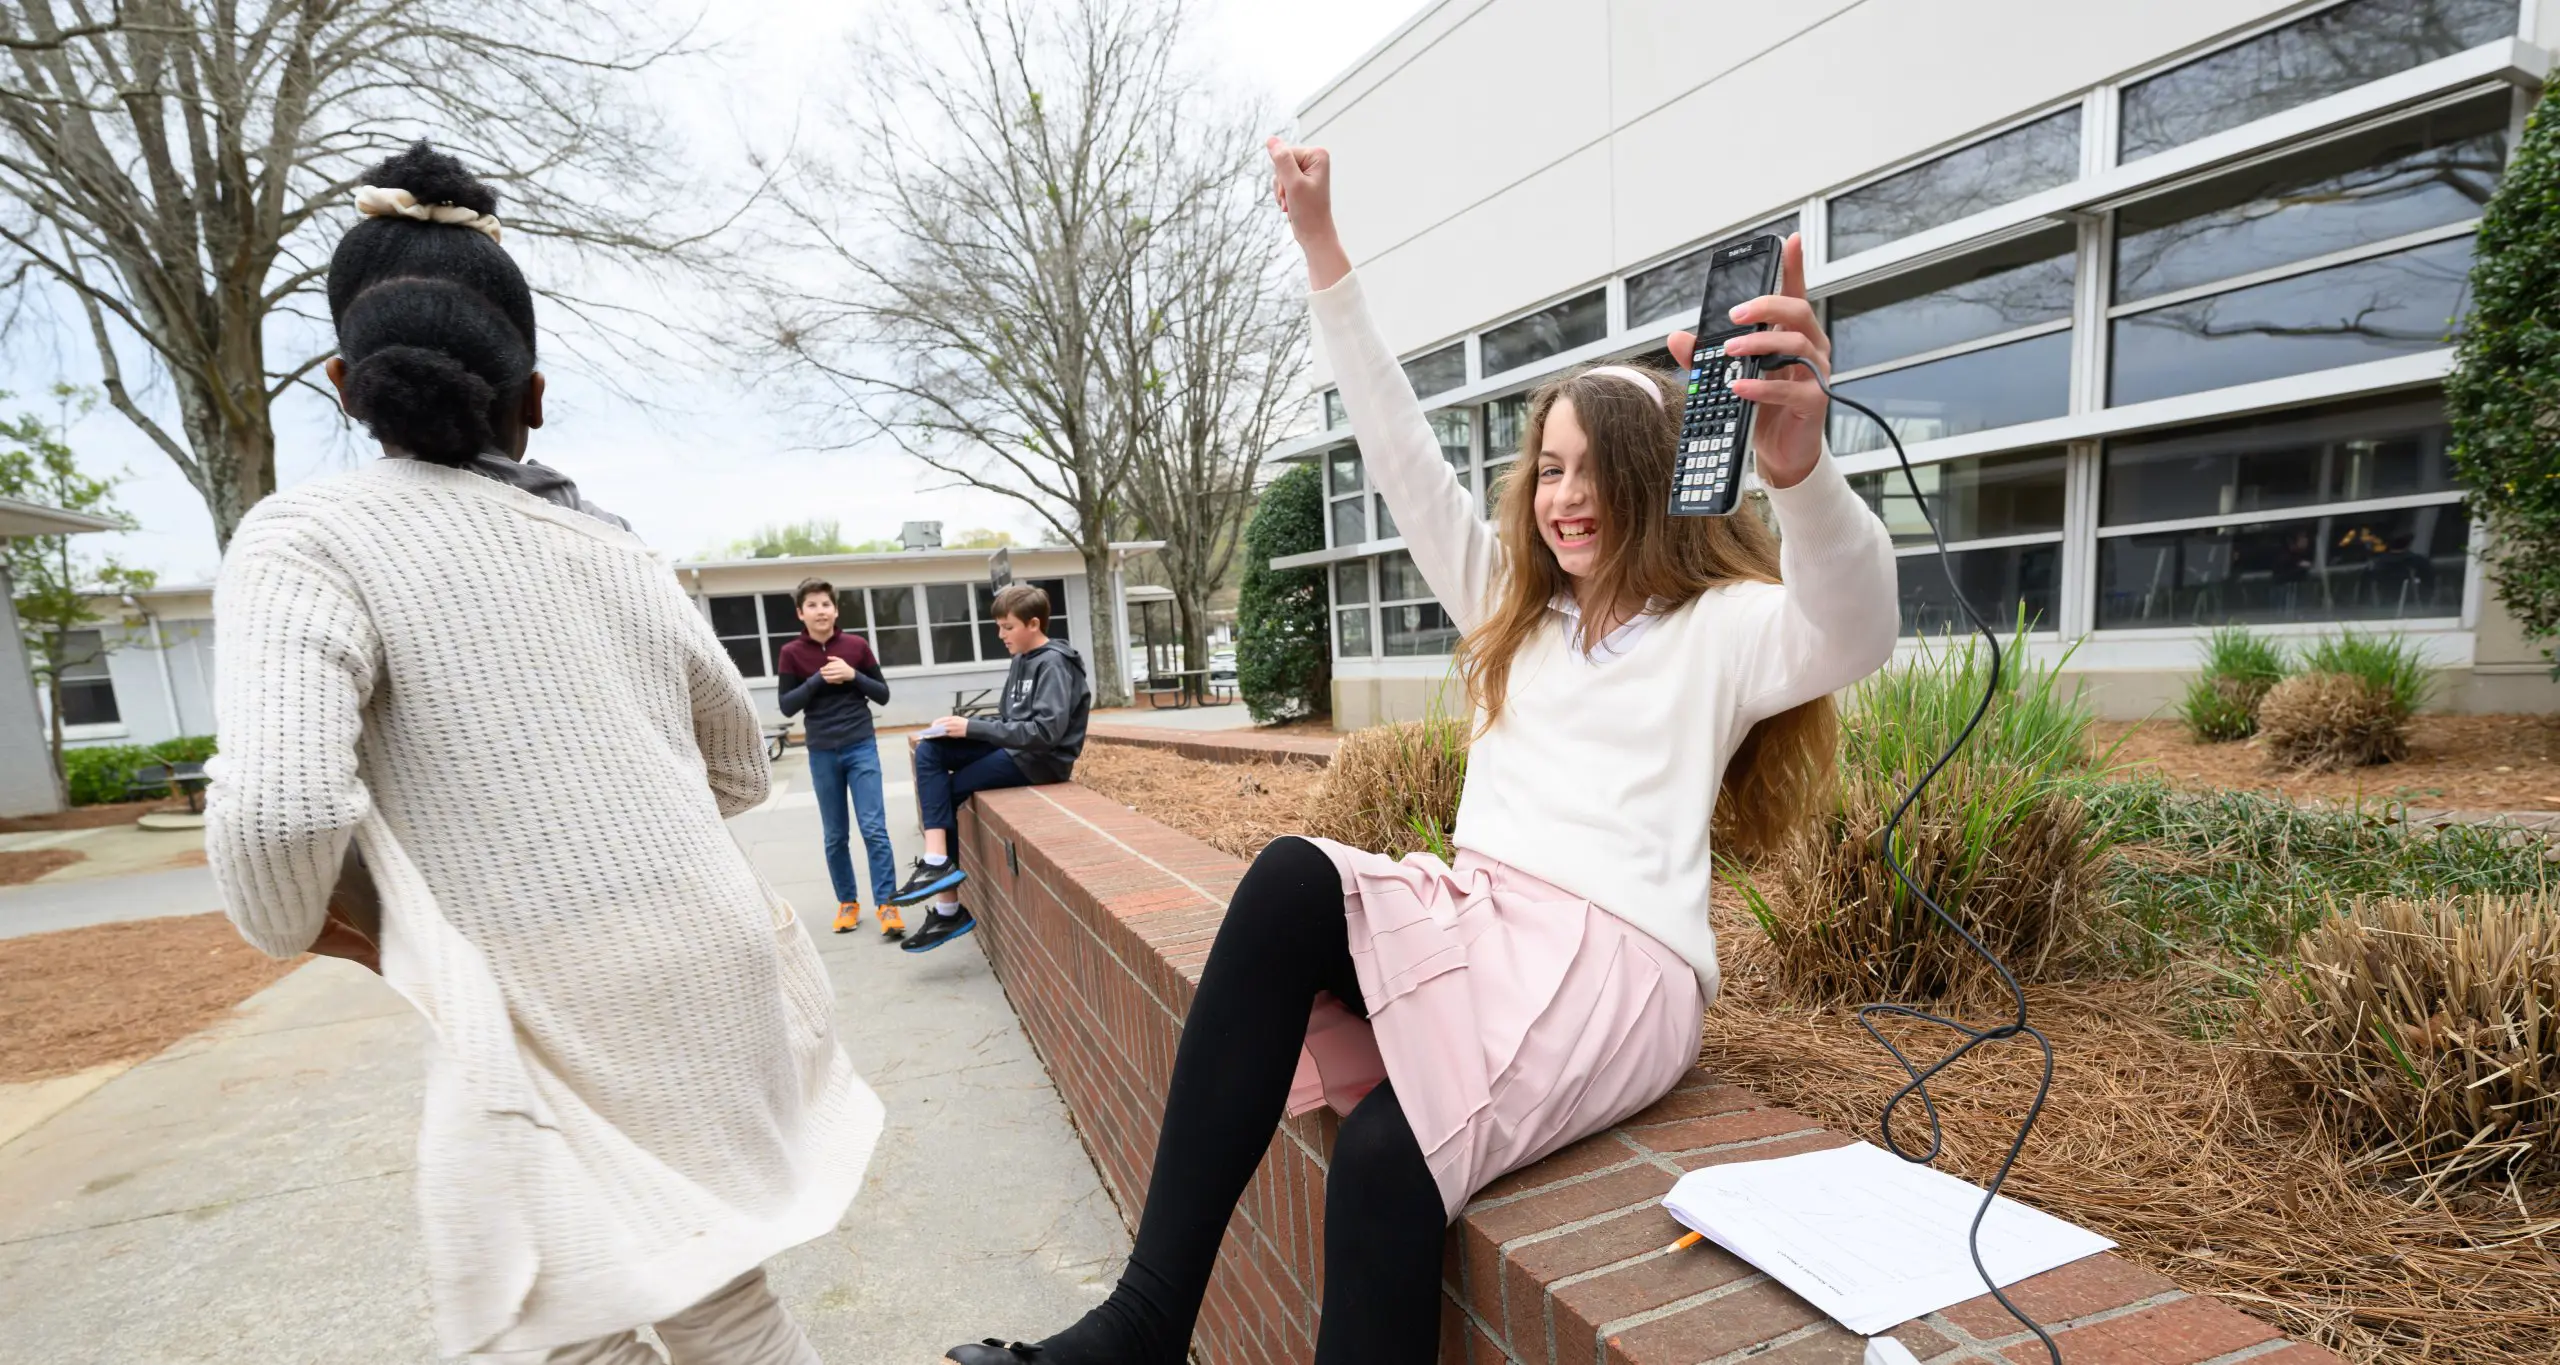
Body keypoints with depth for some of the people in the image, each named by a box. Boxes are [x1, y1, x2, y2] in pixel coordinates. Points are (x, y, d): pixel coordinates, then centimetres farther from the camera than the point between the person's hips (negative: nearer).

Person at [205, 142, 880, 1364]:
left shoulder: (314, 533, -8)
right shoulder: (617, 550, 7)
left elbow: (278, 808, -22)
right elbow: (741, 771, 15)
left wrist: (296, 927, -1)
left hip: (548, 1005, -5)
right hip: (713, 957, 5)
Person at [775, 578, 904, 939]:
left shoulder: (856, 645, 1)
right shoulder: (791, 653, 0)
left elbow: (883, 695, 4)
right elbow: (786, 706, -3)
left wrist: (852, 675, -12)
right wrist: (819, 679, -15)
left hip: (862, 748, -1)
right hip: (822, 754, 1)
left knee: (874, 829, -5)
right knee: (835, 836, 9)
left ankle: (887, 906, 0)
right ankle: (847, 903, 23)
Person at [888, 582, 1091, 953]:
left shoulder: (1053, 665, -14)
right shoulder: (1021, 661, 14)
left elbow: (1045, 731, -25)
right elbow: (1008, 720, 16)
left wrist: (973, 729, -23)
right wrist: (964, 723, -2)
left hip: (1041, 759, -9)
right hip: (1014, 748, 9)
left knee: (947, 791, -10)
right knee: (929, 752, -5)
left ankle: (948, 908, -1)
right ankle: (937, 860, -12)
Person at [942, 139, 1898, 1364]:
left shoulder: (1723, 627, 4)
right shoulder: (1513, 602, 19)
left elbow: (1852, 636, -18)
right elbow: (1404, 455, 17)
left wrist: (1800, 466, -40)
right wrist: (1322, 249, 17)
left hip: (1618, 964, -4)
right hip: (1473, 922, 4)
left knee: (1389, 1153, -31)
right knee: (1293, 878, -28)